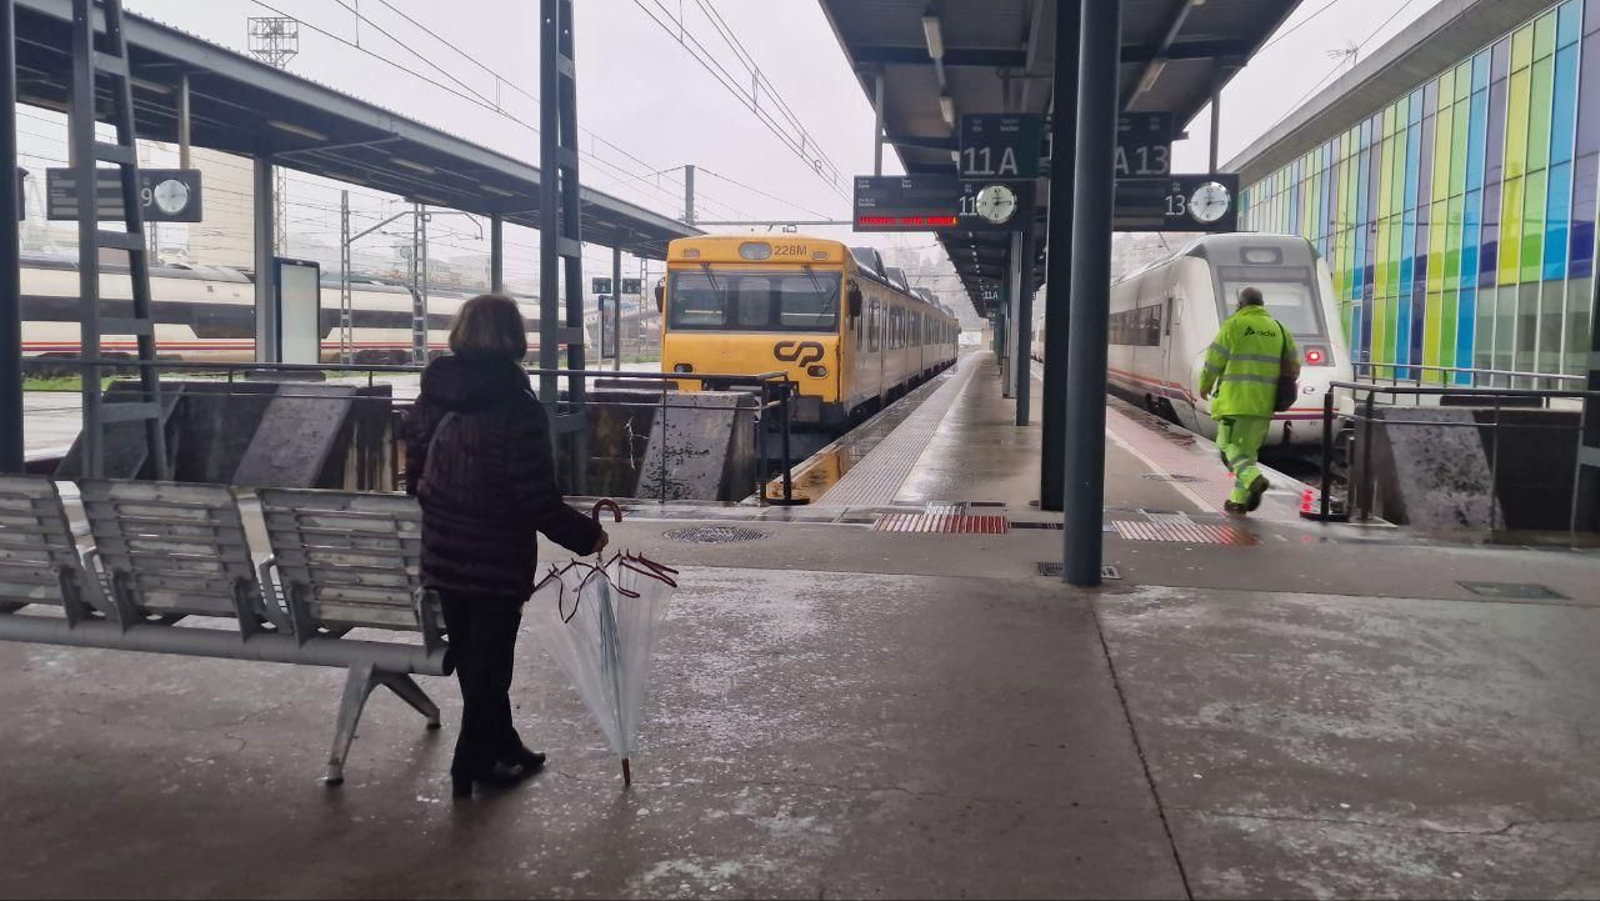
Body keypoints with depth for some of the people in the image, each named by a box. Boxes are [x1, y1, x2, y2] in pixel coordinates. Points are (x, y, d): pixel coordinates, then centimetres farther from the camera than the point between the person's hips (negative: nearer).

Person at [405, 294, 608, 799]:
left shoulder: (431, 397, -2)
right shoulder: (517, 409, -21)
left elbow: (416, 478, 7)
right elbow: (540, 503, -20)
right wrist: (586, 536, -5)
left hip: (442, 556, 6)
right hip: (497, 562, -6)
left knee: (470, 658, 19)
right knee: (489, 662, 10)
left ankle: (502, 749, 35)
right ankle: (473, 766, 21)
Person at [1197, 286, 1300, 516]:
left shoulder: (1234, 325, -4)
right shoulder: (1278, 328, 12)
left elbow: (1214, 360, -4)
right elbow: (1293, 366, 13)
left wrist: (1205, 385, 12)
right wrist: (1276, 387, 27)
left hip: (1235, 399, -5)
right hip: (1263, 402, 5)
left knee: (1229, 445, 0)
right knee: (1248, 448, 12)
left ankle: (1254, 479, -24)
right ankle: (1239, 501, 13)